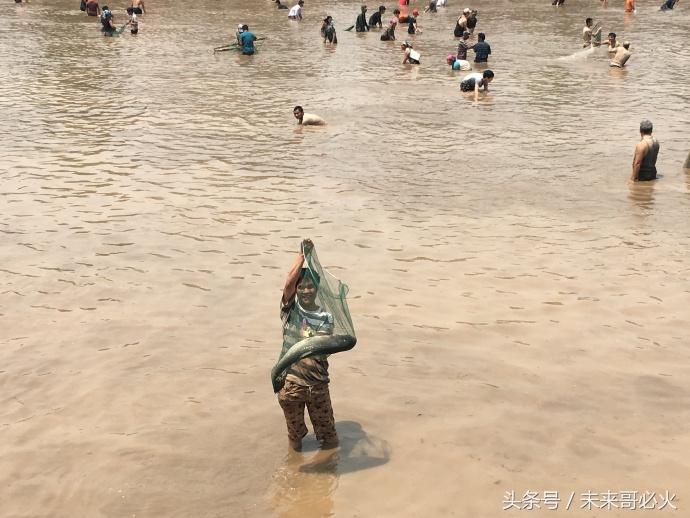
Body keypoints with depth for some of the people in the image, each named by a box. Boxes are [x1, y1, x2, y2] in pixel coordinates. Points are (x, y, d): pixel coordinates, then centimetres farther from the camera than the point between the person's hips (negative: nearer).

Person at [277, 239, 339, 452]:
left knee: (328, 436, 11)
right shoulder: (290, 309, -3)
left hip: (317, 383, 0)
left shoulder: (326, 318, -1)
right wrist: (302, 254, -20)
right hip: (289, 382, 0)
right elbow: (289, 283, -20)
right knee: (294, 428, 19)